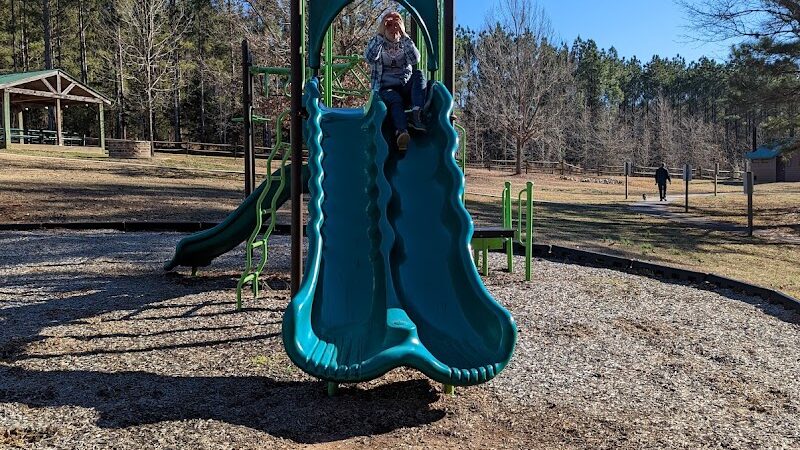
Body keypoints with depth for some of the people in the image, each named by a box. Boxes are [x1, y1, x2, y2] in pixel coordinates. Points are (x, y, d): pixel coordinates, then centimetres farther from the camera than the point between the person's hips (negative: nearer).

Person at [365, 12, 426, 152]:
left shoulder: (405, 44, 21)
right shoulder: (377, 44, 16)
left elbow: (415, 59, -2)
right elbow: (370, 57, -9)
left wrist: (404, 37, -6)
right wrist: (379, 35, -9)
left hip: (405, 87, 3)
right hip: (386, 89, -2)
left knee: (418, 74, -28)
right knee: (396, 100, -36)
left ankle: (416, 114, -48)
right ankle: (402, 132, -64)